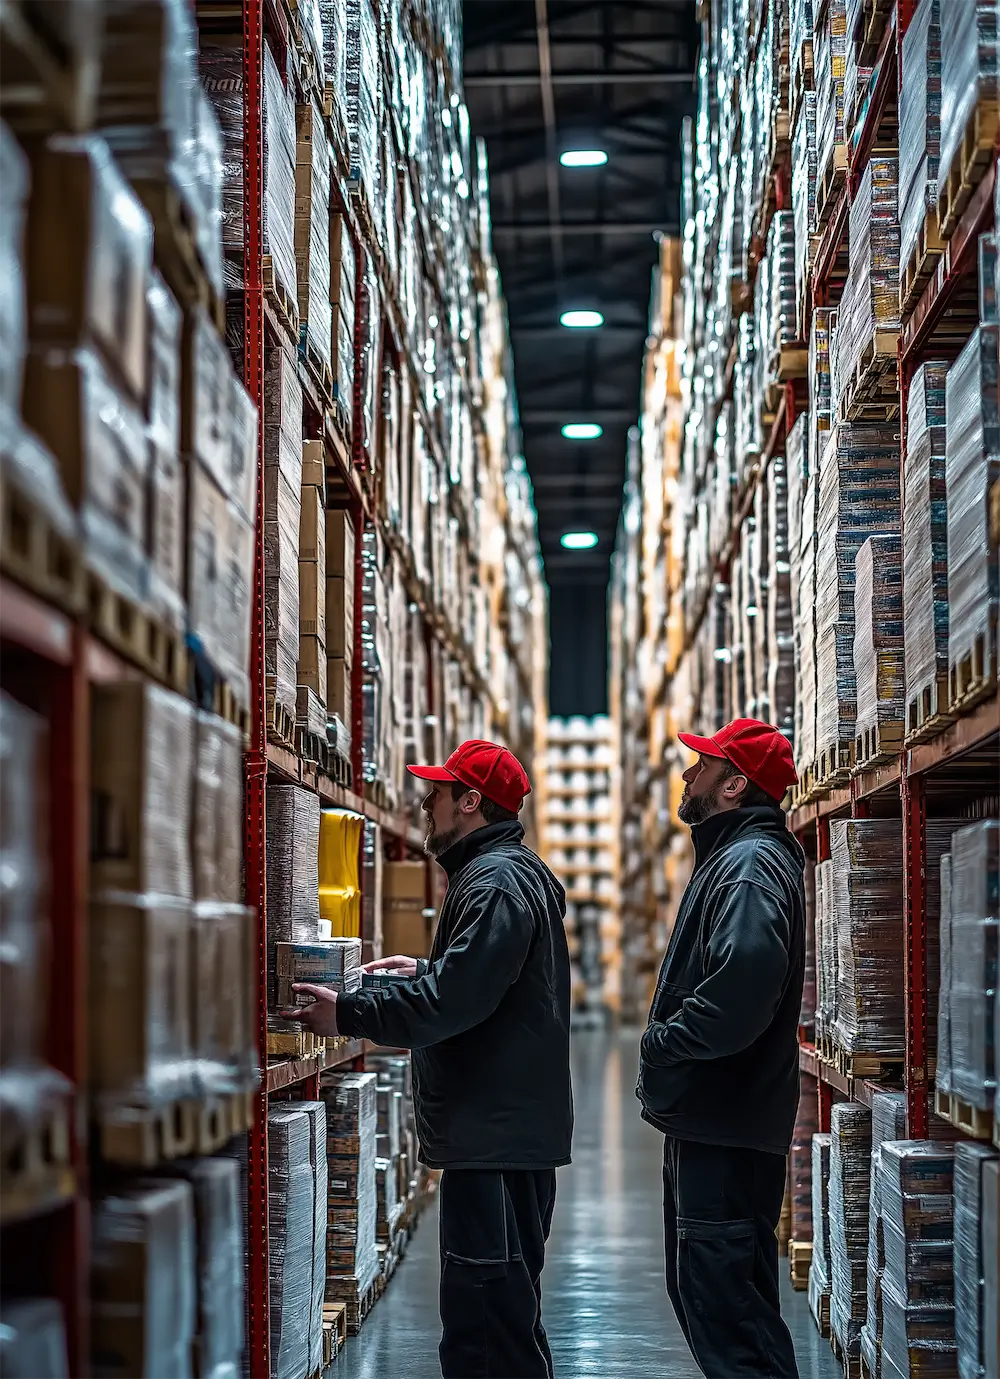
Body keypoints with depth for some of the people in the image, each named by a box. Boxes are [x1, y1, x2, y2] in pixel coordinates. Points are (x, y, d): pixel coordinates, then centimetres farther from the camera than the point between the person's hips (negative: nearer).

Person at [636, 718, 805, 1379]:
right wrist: (666, 1055, 10)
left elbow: (743, 983, -34)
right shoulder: (732, 855, 18)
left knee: (719, 1297, -9)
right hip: (712, 1119, 11)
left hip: (724, 1126, -11)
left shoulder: (751, 864, -16)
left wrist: (663, 1048, -20)